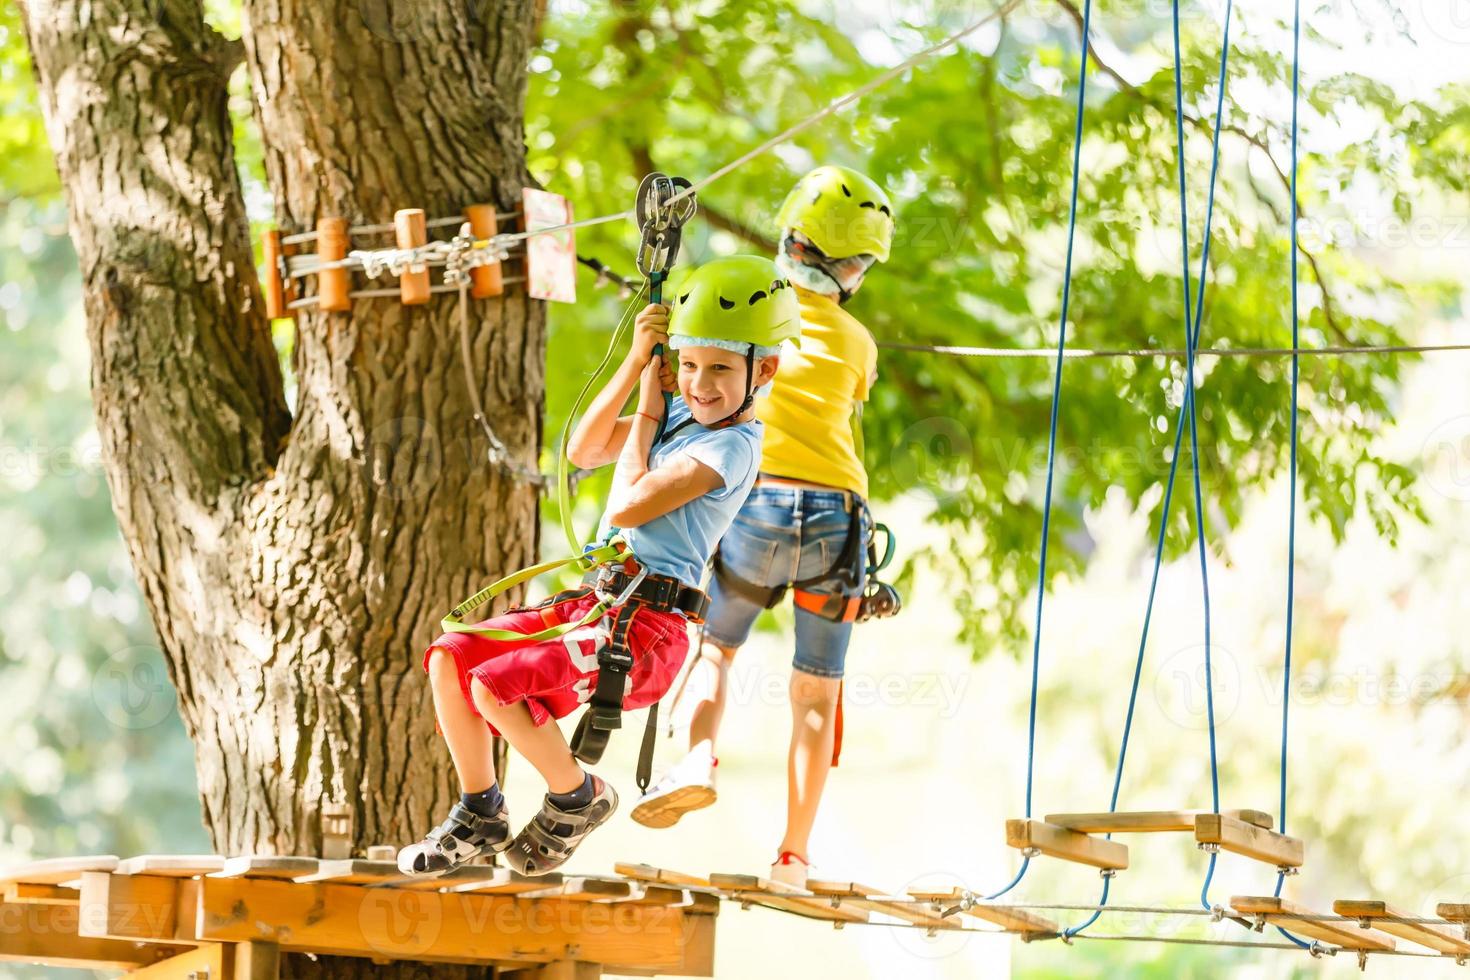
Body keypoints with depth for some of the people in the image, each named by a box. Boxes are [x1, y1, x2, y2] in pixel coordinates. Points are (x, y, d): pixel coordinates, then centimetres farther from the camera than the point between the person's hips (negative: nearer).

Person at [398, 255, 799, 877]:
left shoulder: (731, 445, -12)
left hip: (645, 630, -9)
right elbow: (583, 452, 13)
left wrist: (647, 414, -3)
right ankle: (480, 815, 8)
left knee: (495, 684, -25)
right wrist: (637, 364, 4)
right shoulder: (682, 415, 15)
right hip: (595, 602, 9)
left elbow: (626, 508, -17)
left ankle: (577, 798, -2)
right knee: (450, 658, -4)